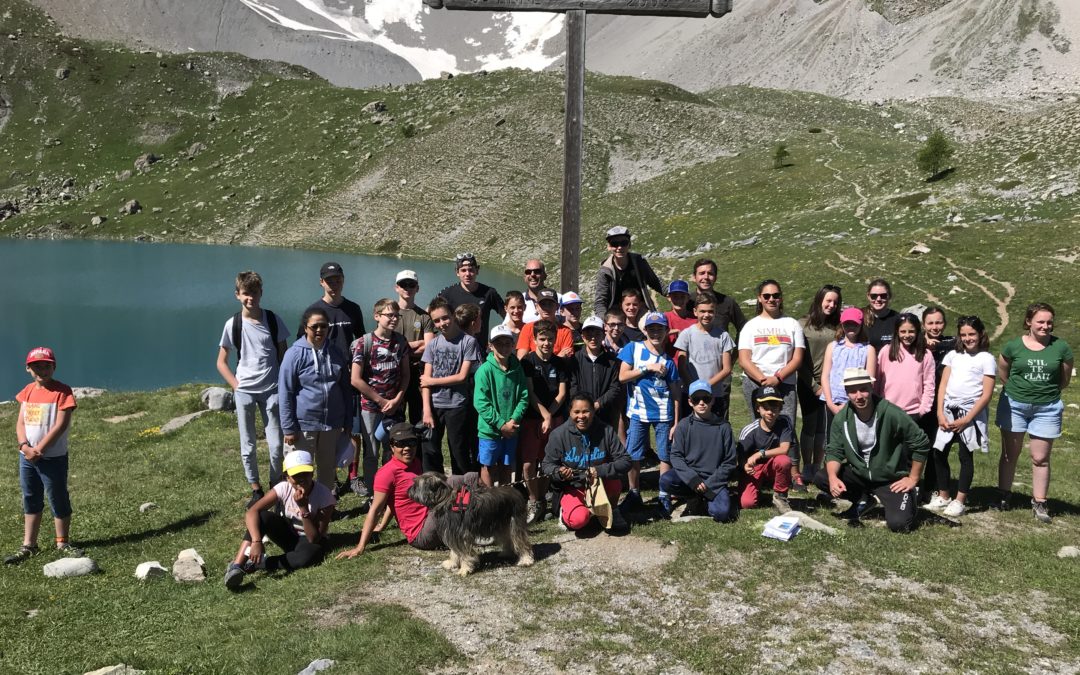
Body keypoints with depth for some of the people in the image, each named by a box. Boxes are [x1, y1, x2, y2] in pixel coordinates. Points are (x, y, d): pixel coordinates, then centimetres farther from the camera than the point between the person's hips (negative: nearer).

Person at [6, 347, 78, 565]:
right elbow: (20, 422, 4)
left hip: (53, 458, -6)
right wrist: (25, 446, -13)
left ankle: (62, 543, 16)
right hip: (27, 456, 6)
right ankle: (28, 545, 23)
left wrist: (39, 449, -17)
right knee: (30, 501, 14)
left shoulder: (62, 391, -11)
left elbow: (60, 425, -16)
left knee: (59, 500, 4)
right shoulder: (27, 391, 7)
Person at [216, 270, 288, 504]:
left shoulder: (273, 320, -2)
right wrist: (236, 385, -4)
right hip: (244, 392, 0)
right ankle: (256, 490, 21)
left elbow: (283, 354, 7)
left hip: (271, 391, 0)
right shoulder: (233, 324, -3)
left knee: (276, 445, 0)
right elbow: (221, 362, 6)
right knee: (248, 447, 7)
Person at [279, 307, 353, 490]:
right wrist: (289, 428, -10)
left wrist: (348, 422, 10)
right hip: (304, 425, -4)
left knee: (328, 470, 16)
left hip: (332, 424, 4)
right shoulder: (295, 354, -8)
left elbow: (346, 389, 12)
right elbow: (285, 393, -8)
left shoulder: (336, 352, 5)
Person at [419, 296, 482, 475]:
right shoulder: (433, 344, 6)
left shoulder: (468, 341, -5)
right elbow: (426, 379, 2)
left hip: (457, 405, -3)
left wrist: (432, 381, -3)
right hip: (434, 405, 3)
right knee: (430, 451, 5)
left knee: (459, 452, 3)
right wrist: (427, 410, -7)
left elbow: (462, 376, -8)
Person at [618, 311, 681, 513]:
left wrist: (676, 422, 0)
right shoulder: (633, 348, 0)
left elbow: (675, 393, 3)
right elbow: (622, 376, -8)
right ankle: (634, 494, 20)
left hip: (664, 413, 1)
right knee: (633, 456, 4)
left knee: (665, 455, 4)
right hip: (638, 412, 0)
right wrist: (648, 368, -15)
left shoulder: (668, 360, 2)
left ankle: (664, 496, 16)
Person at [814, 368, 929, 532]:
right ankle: (862, 500, 10)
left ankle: (909, 501, 16)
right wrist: (833, 477, -26)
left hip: (892, 478, -4)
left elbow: (921, 444, -13)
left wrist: (913, 479, -8)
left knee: (898, 524, -22)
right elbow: (834, 451, -6)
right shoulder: (842, 418, -9)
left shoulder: (892, 414, -22)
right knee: (820, 478, -17)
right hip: (859, 473, 4)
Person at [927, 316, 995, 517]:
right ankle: (943, 497, 17)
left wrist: (966, 419, -12)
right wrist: (940, 413, -4)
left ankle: (960, 501, 9)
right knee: (939, 453, 4)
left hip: (970, 412, -4)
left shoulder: (986, 359, -3)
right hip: (948, 410, 4)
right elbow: (943, 385, 7)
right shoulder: (953, 355, 10)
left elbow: (986, 395, -8)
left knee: (965, 455, 1)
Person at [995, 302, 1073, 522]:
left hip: (1047, 408, 0)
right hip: (1014, 405, 0)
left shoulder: (1061, 347, -6)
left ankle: (1039, 502, 13)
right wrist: (1019, 389, 10)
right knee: (1010, 454, 10)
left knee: (1040, 458, 3)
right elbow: (1003, 374, 8)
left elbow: (1064, 380, 6)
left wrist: (1046, 391, 8)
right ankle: (1003, 495, 21)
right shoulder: (1013, 346, -6)